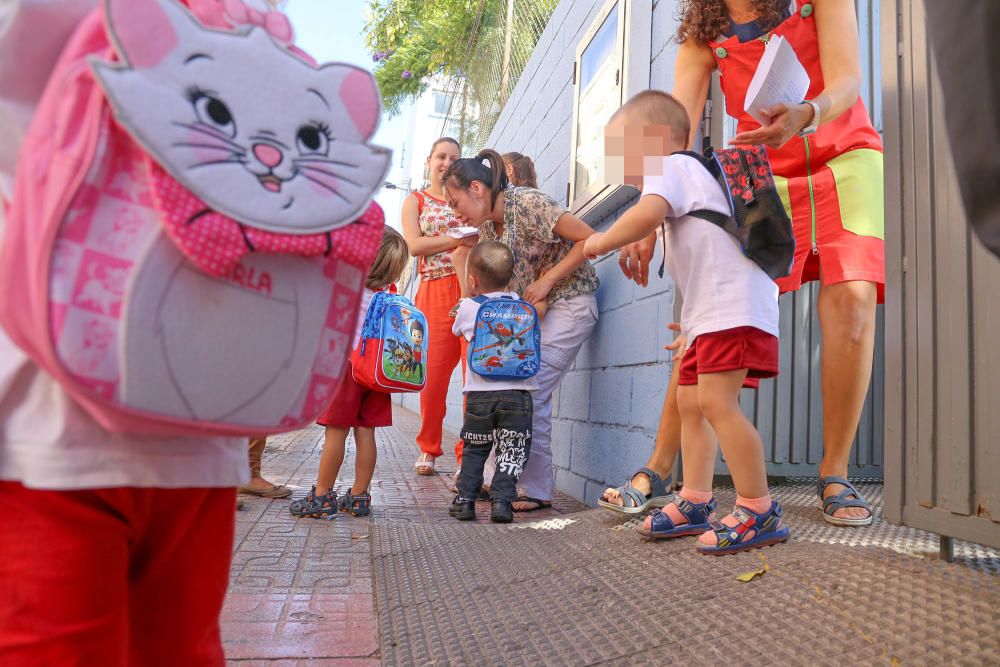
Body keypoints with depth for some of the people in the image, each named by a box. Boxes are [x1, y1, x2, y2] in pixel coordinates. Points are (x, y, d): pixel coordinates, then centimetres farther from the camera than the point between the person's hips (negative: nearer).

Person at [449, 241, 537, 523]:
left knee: (474, 450, 16)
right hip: (517, 392, 0)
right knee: (512, 451, 7)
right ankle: (502, 500, 0)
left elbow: (457, 329, 23)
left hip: (480, 394, 0)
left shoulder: (468, 307, 3)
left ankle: (465, 500, 17)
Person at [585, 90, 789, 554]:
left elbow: (646, 214, -23)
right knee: (690, 403, 13)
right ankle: (694, 503, 20)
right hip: (711, 311, 12)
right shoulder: (687, 174, 29)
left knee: (717, 402, -16)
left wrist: (601, 242, -8)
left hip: (733, 305, -11)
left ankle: (758, 511, -8)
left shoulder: (671, 165, -3)